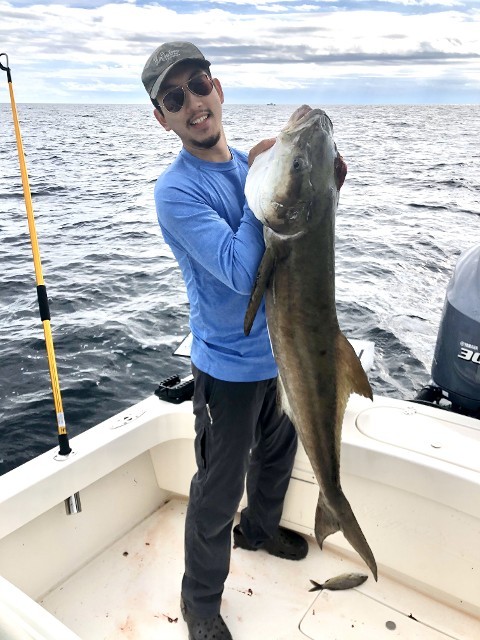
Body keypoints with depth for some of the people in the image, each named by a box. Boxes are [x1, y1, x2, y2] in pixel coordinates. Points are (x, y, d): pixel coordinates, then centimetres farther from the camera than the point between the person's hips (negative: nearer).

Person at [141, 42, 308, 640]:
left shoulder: (251, 163, 3)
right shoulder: (176, 191, -19)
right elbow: (242, 270, -30)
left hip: (281, 347, 7)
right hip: (231, 364, -7)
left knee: (279, 446, 26)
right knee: (219, 490, 7)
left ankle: (259, 528, 56)